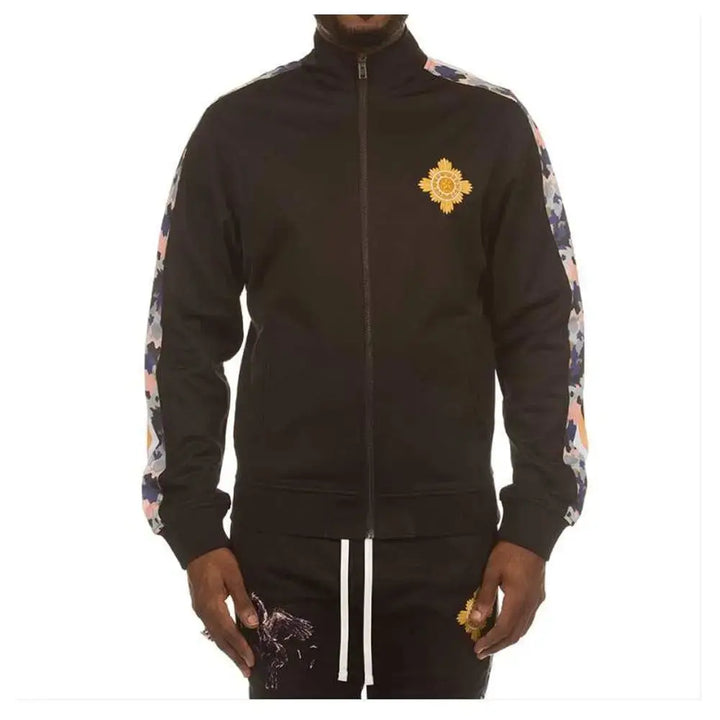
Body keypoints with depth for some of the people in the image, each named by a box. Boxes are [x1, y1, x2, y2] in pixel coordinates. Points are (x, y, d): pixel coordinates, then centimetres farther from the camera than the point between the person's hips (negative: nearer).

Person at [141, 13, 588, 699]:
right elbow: (189, 335, 4)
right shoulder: (235, 128, 3)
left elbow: (541, 332, 2)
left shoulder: (493, 124, 2)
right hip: (281, 540, 0)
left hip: (447, 537, 0)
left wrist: (533, 522, -5)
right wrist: (195, 527, -3)